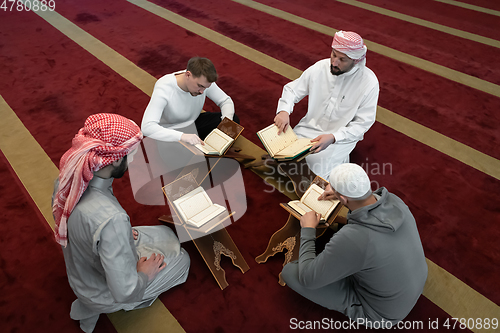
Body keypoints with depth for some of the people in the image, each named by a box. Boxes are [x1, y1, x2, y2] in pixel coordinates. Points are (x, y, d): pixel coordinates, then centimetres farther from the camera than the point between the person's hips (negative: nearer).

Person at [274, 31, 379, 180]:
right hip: (310, 127, 3)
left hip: (342, 136, -3)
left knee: (316, 161, -25)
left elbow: (362, 123, -14)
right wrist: (284, 110, -18)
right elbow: (292, 89, 3)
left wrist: (333, 138, -29)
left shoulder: (369, 82, -17)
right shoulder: (320, 67, -8)